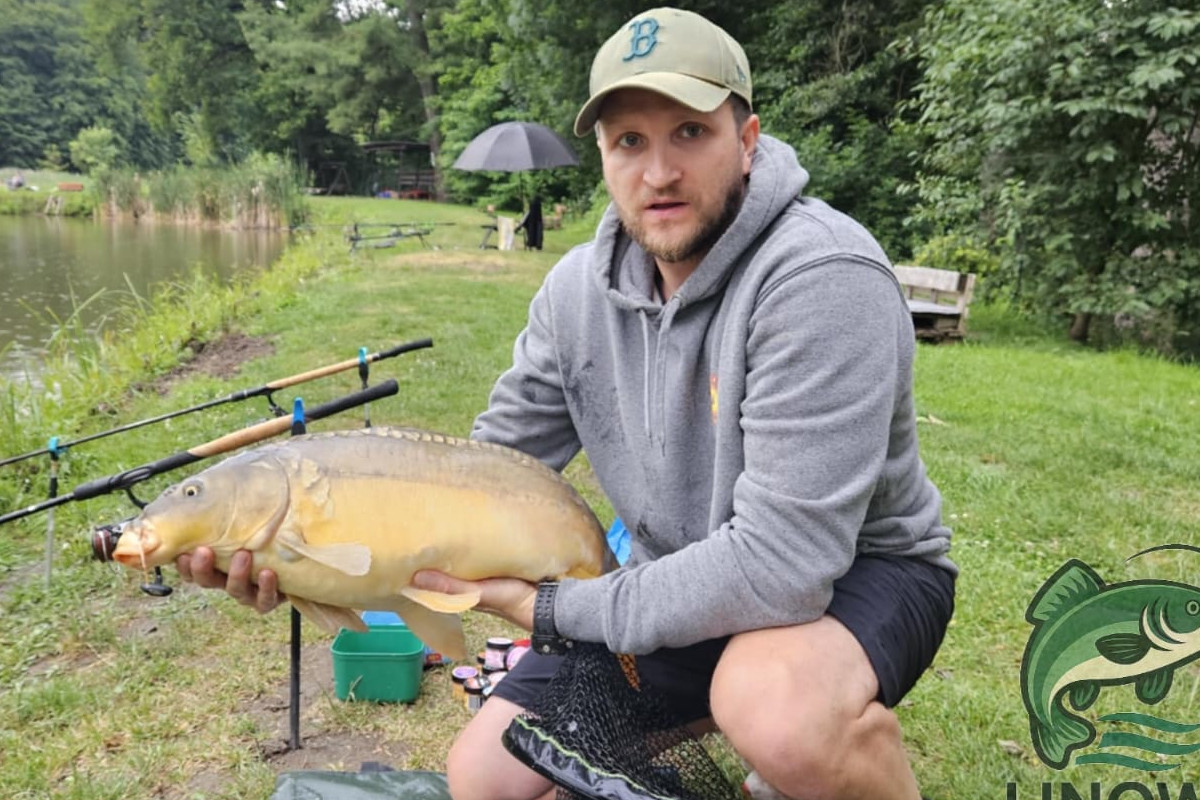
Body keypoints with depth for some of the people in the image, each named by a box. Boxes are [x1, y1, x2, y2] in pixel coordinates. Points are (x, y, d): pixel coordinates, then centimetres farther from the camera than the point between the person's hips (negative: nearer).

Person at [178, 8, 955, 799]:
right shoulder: (579, 289, -6)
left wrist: (551, 609, -24)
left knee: (779, 713, -40)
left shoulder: (821, 279, -28)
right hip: (683, 585, 6)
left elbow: (782, 561, -32)